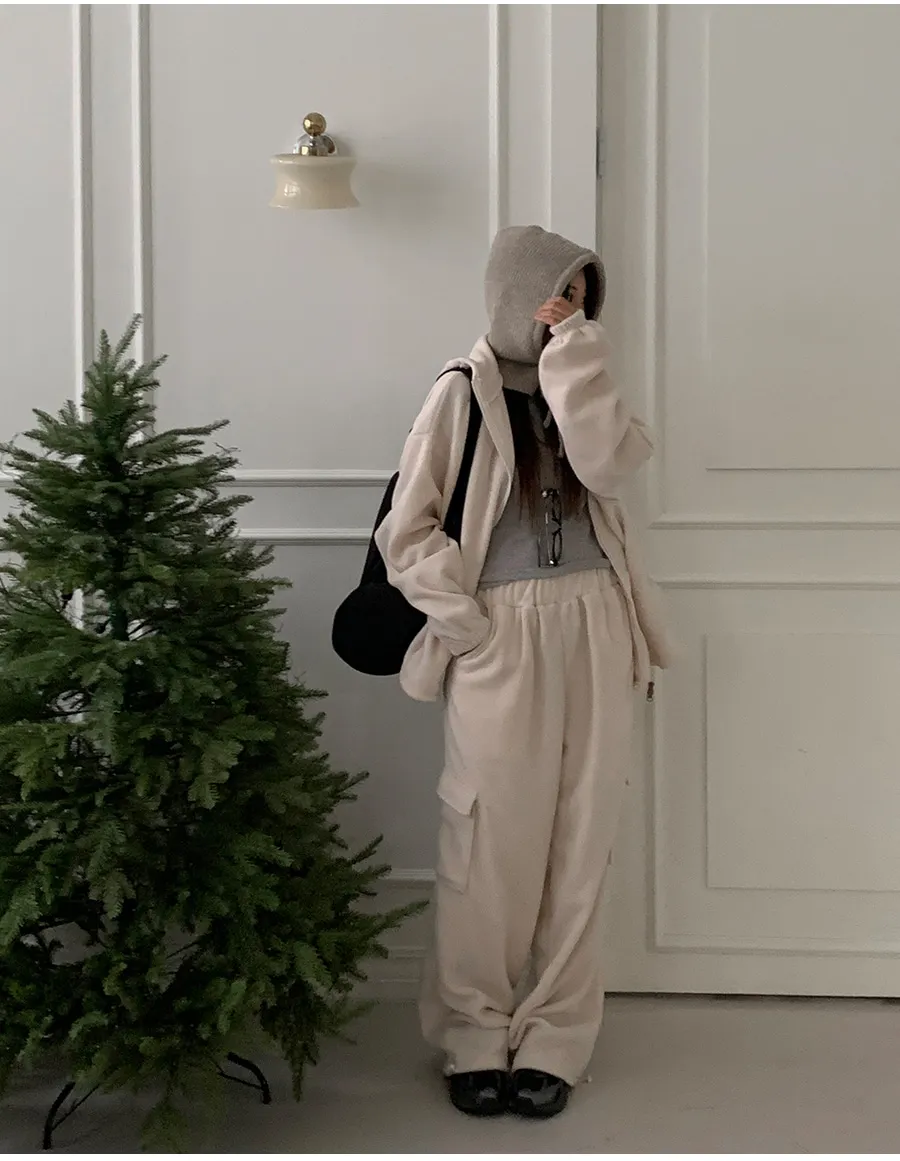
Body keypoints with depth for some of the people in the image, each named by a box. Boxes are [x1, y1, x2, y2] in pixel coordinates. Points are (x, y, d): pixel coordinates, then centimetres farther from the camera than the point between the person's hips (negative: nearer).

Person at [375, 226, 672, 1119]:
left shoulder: (575, 389, 12)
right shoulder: (463, 393, -2)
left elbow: (608, 465, -11)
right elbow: (407, 532, -5)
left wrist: (573, 354, -10)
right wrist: (468, 624, -12)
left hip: (594, 633, 4)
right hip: (505, 637, -4)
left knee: (576, 842, 5)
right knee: (489, 844, 0)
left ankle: (552, 1039, 14)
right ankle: (475, 1039, 12)